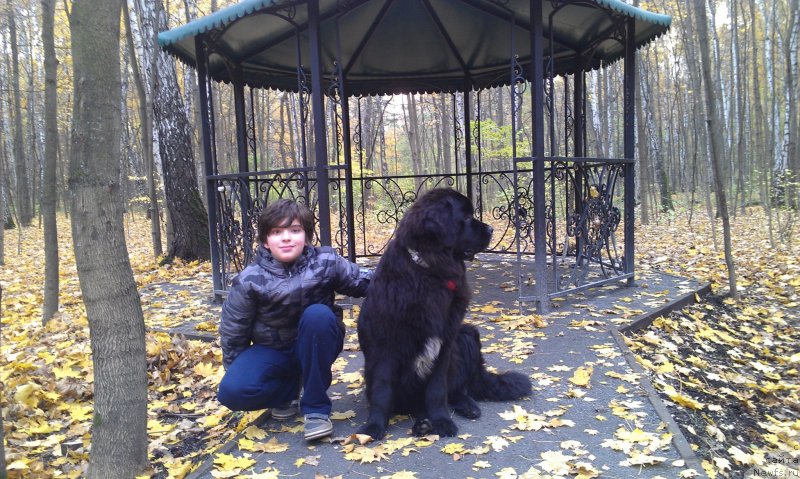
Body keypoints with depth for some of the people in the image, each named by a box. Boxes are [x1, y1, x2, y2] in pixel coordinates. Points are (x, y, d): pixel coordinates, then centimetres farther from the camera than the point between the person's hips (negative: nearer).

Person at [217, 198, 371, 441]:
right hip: (271, 350, 0)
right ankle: (288, 388, 7)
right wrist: (237, 371, 6)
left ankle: (316, 407, -18)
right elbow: (233, 331, -2)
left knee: (318, 314, -33)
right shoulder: (249, 281, -15)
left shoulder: (326, 262, -14)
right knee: (232, 391, -26)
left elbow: (363, 282, -2)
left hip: (316, 346, 0)